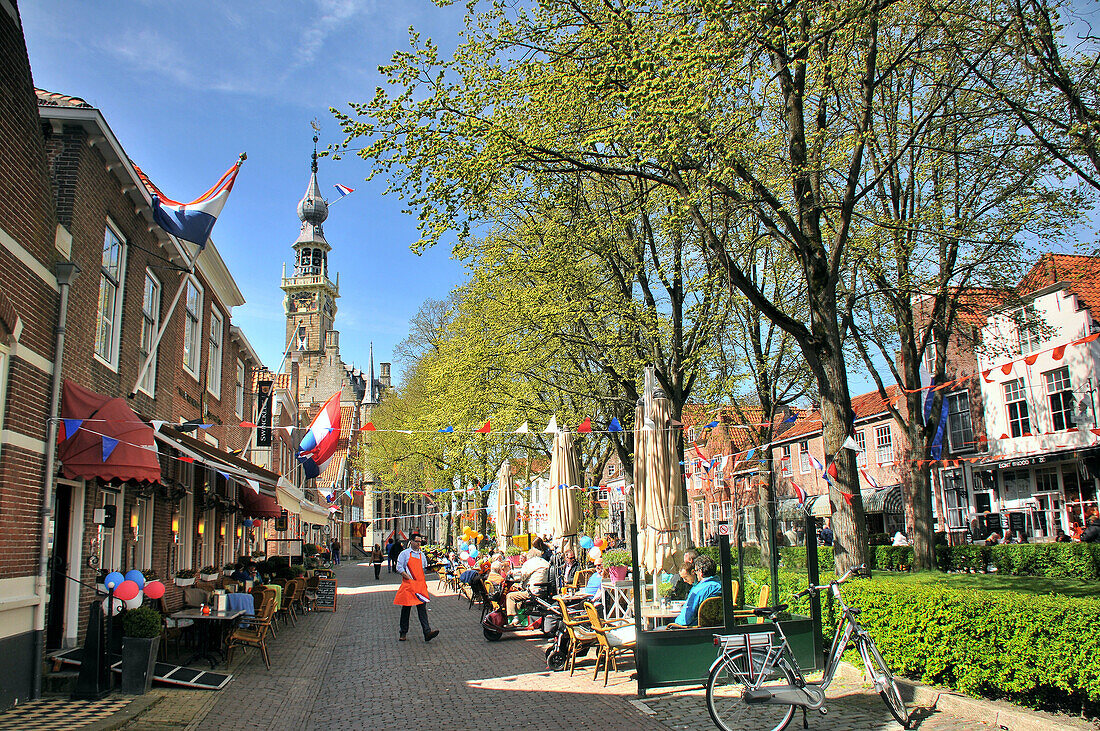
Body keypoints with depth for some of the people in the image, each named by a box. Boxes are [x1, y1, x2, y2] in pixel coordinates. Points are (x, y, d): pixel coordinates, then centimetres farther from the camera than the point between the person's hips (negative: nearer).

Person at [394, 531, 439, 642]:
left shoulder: (422, 555, 17)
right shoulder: (404, 553, 3)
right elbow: (399, 568, -6)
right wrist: (410, 579, -12)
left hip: (420, 585, 3)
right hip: (408, 585, -3)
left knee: (422, 608, -6)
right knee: (406, 608, 5)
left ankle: (427, 633, -15)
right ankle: (403, 633, 18)